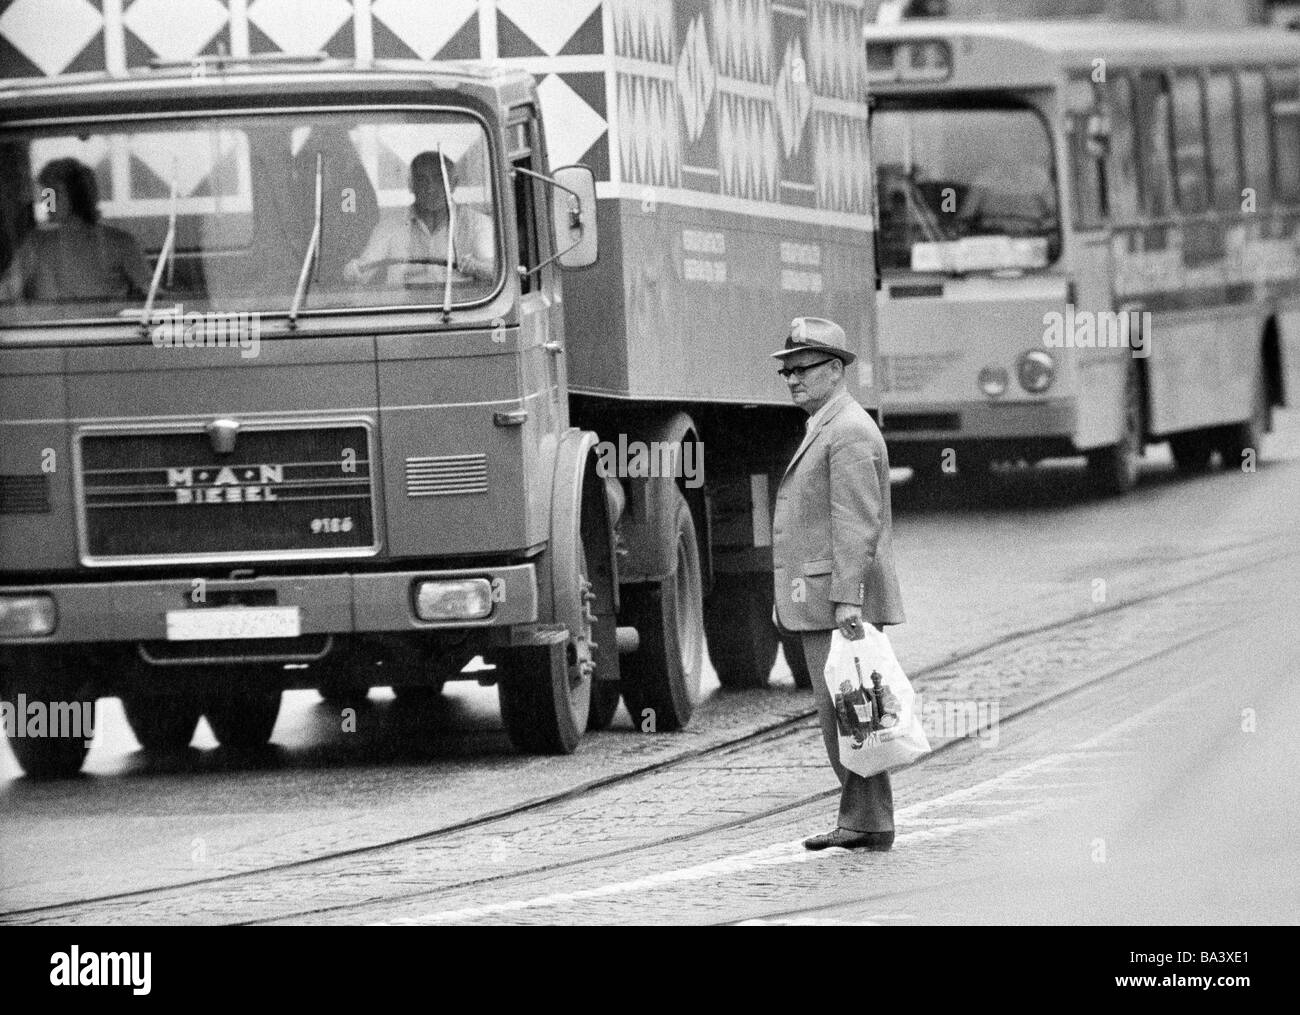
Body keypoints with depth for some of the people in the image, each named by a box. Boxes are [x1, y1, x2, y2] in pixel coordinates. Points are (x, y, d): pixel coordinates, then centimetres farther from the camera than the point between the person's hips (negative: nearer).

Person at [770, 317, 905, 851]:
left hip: (839, 599, -10)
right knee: (838, 712, 10)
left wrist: (846, 600, -26)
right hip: (821, 601, 10)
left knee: (843, 711, -10)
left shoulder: (848, 431, -12)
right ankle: (861, 821, 12)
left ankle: (866, 823, -9)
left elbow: (856, 523, -20)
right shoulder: (825, 430, 21)